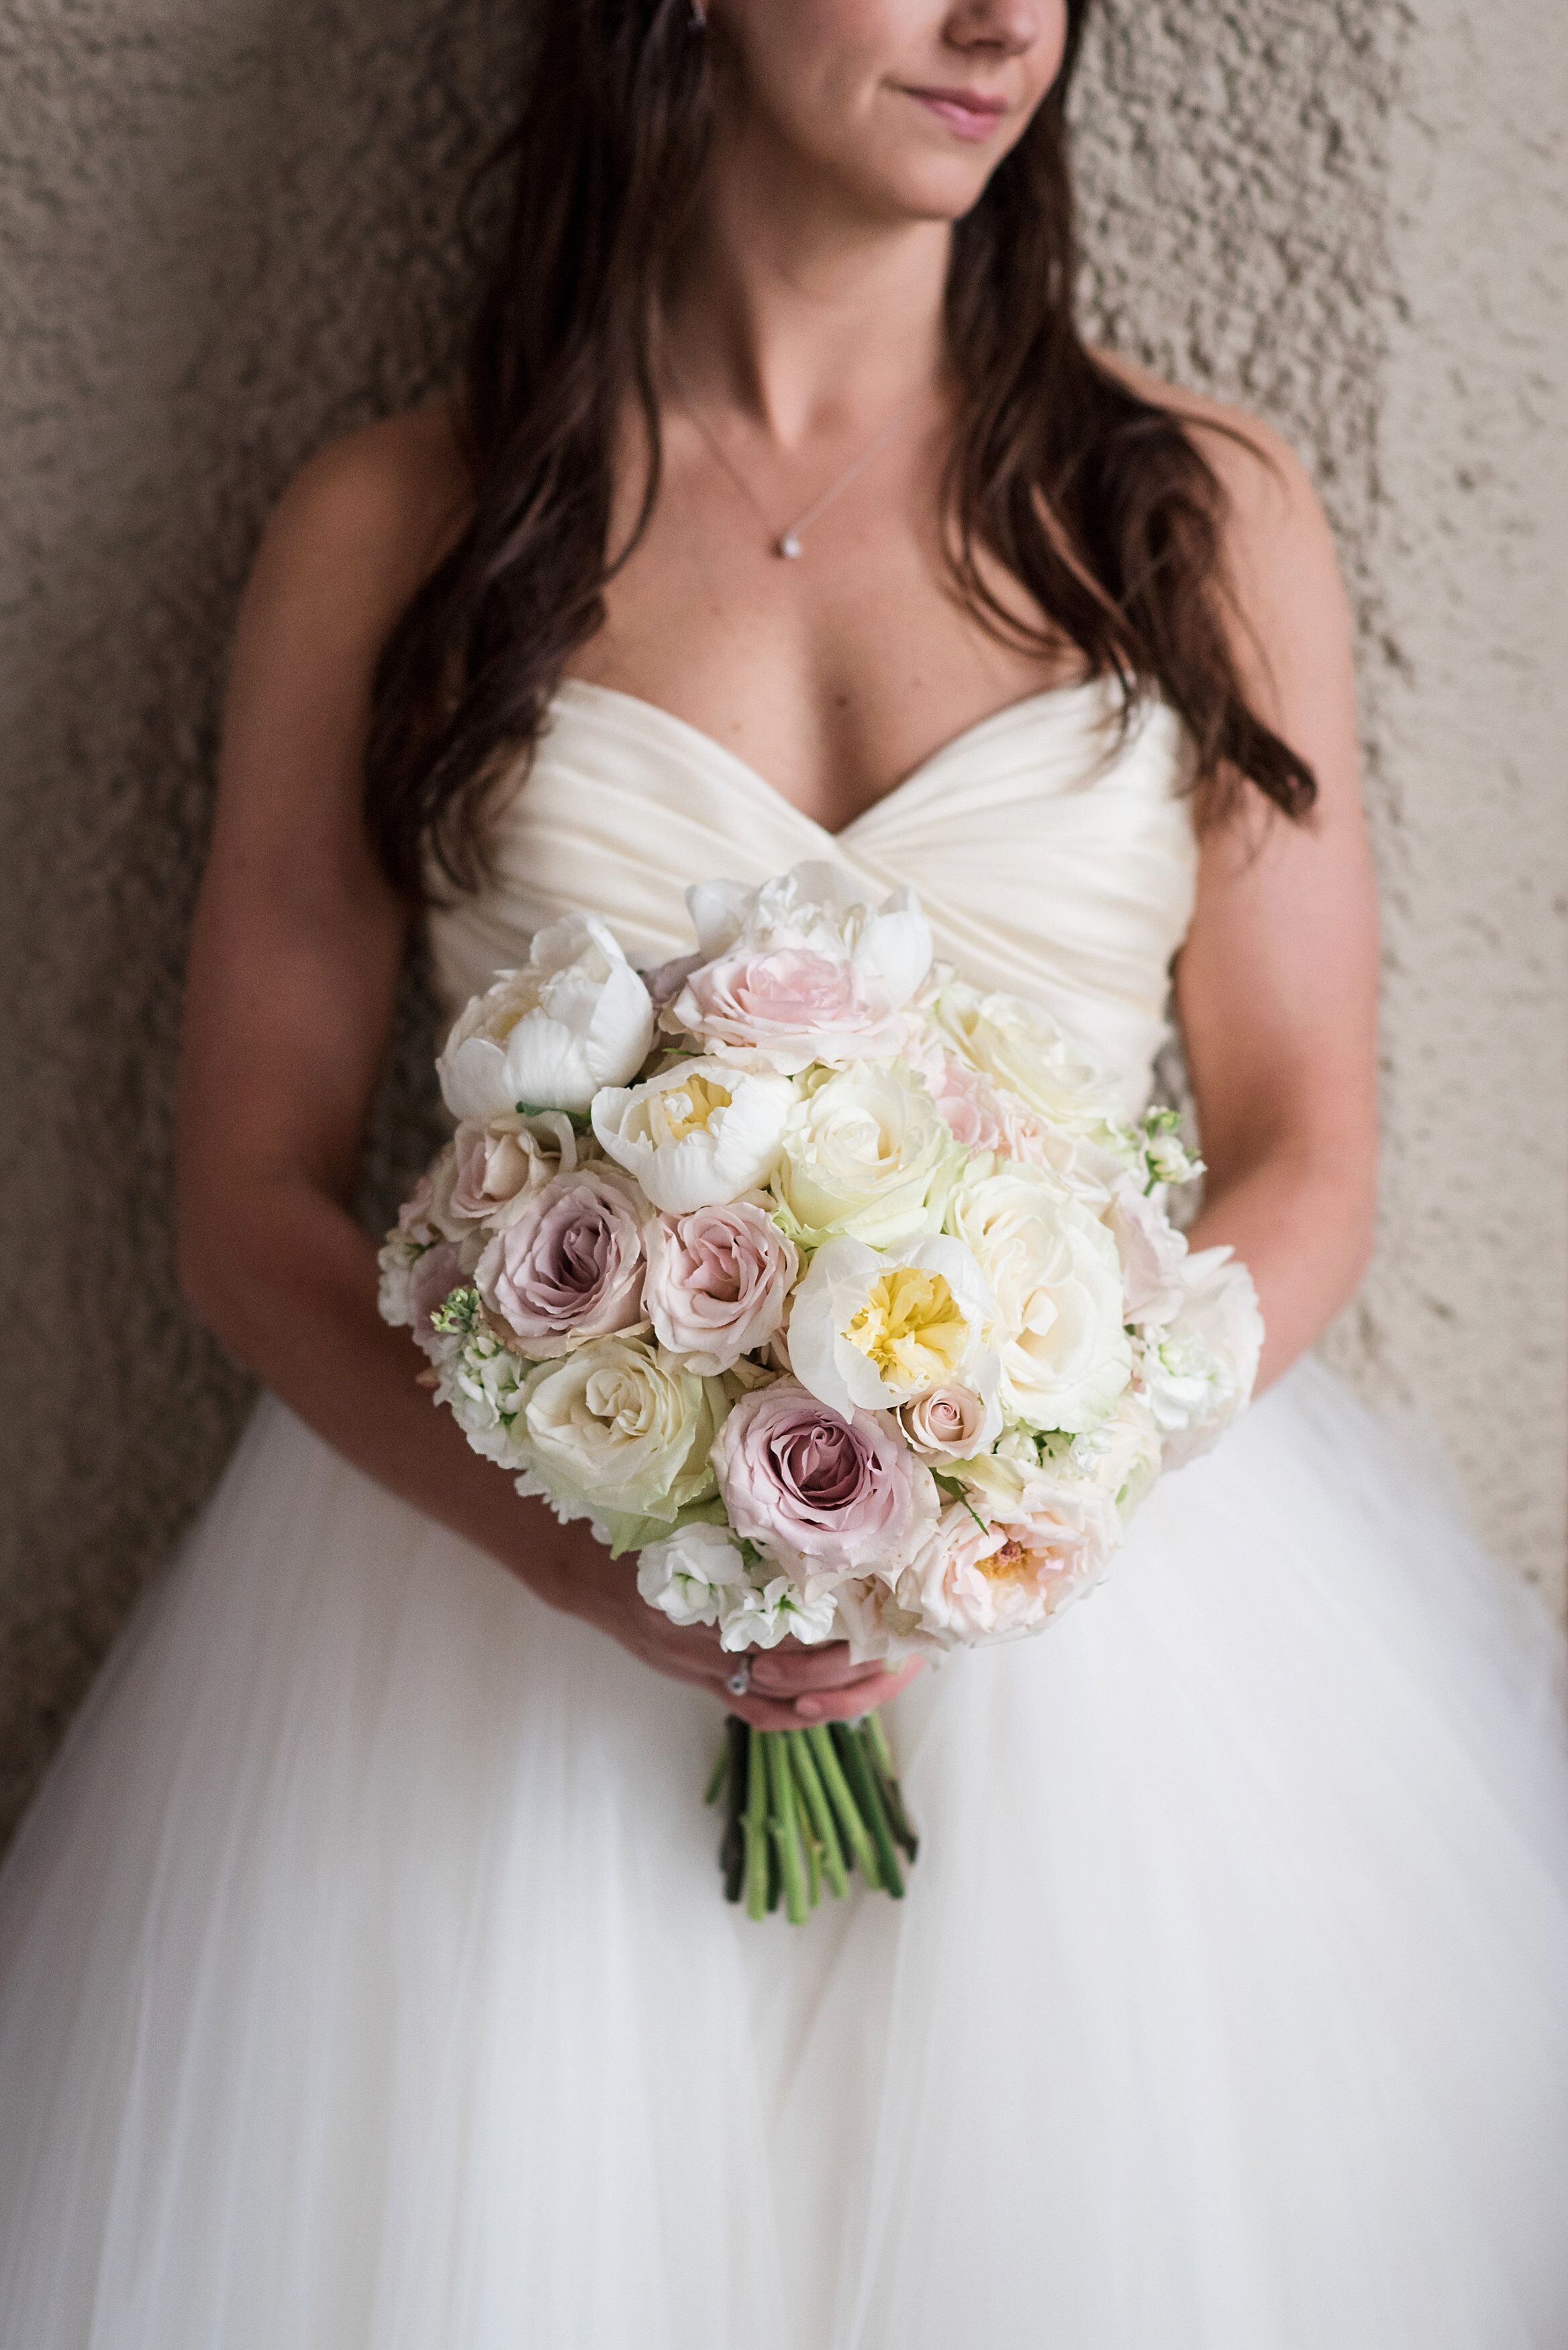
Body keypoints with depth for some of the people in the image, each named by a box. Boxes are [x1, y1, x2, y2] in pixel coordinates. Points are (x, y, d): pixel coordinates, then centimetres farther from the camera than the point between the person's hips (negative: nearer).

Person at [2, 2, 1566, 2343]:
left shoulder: (1200, 512, 4)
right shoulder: (394, 528, 0)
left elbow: (1304, 1160, 3)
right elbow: (251, 1199, 0)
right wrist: (591, 1553, -17)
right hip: (521, 1585, -1)